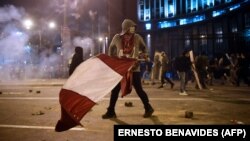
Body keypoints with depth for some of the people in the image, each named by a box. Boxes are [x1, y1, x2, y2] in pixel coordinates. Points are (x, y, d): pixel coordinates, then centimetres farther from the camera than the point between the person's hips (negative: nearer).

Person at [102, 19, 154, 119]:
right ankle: (111, 111, 16)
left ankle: (148, 108, 19)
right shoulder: (117, 38, -5)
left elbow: (144, 48, 9)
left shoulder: (137, 38, -6)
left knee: (139, 89, 0)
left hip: (134, 69, -2)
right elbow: (111, 49, 9)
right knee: (115, 90, 3)